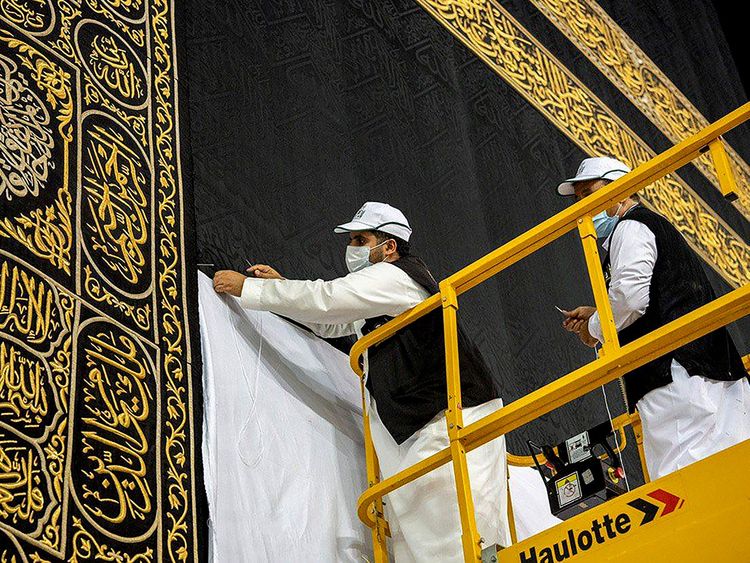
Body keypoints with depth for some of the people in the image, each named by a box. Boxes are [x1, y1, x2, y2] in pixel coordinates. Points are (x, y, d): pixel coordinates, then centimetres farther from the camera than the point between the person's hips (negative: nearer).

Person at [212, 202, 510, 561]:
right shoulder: (381, 291, 23)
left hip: (454, 419, -10)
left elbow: (323, 300, -15)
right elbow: (330, 323, 30)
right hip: (414, 428, 10)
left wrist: (247, 288, -7)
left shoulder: (393, 277, -9)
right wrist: (281, 285, 18)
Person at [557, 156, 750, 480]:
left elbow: (630, 294, -17)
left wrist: (594, 328, 0)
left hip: (673, 375, -10)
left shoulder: (631, 228, -1)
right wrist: (597, 315, 23)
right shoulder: (654, 225, 30)